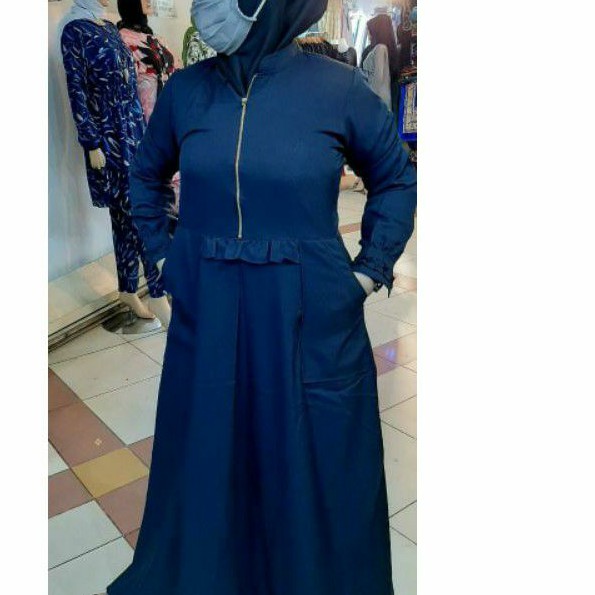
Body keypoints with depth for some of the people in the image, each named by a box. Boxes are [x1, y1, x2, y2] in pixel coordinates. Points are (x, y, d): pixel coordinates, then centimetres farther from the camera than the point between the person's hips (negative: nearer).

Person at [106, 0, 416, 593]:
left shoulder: (338, 88, -8)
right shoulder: (184, 89, 0)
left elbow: (396, 178, 6)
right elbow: (146, 174, 18)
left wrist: (370, 269, 0)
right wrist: (162, 254, 11)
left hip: (309, 320, -2)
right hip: (206, 317, 3)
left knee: (313, 464, 14)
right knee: (204, 455, 19)